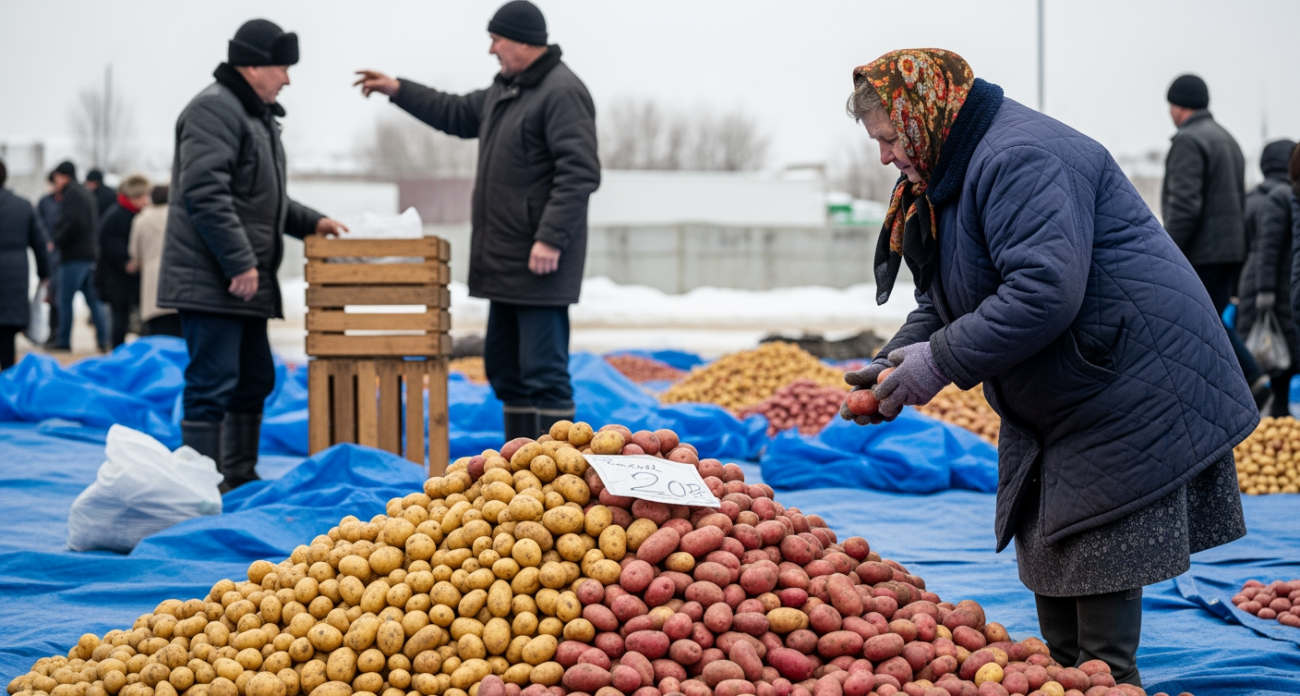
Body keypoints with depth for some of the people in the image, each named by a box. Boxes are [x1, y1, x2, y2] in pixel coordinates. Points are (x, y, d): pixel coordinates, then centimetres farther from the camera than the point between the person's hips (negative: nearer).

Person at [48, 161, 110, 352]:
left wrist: (57, 241, -9)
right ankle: (103, 340, 5)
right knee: (93, 299, 9)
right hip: (90, 254, 9)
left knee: (65, 300, -3)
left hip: (73, 257, -9)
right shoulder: (87, 195, 19)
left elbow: (72, 223, -21)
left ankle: (64, 341, -2)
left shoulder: (72, 194, -9)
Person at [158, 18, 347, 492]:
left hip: (246, 283, 11)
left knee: (254, 380, 16)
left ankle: (241, 479, 26)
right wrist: (240, 263, -24)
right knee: (213, 384, -10)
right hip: (210, 283, -11)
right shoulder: (214, 110, -13)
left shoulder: (259, 115, 21)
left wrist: (309, 222, 17)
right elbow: (204, 195, -23)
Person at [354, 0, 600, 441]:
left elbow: (579, 173, -22)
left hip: (540, 265, -10)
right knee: (504, 368, 15)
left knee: (543, 372, -9)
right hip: (506, 264, 10)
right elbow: (459, 115, 34)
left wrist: (551, 238, -26)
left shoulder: (562, 92, -15)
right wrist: (398, 91, 32)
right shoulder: (506, 89, 16)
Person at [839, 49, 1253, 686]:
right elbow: (945, 304, 19)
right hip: (1052, 408, 11)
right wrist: (890, 364, 0)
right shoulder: (952, 173, 12)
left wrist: (939, 362, -26)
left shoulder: (1019, 158, -23)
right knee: (1048, 559, 15)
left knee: (1097, 574, -8)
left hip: (1128, 389, -11)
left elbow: (1046, 292, -34)